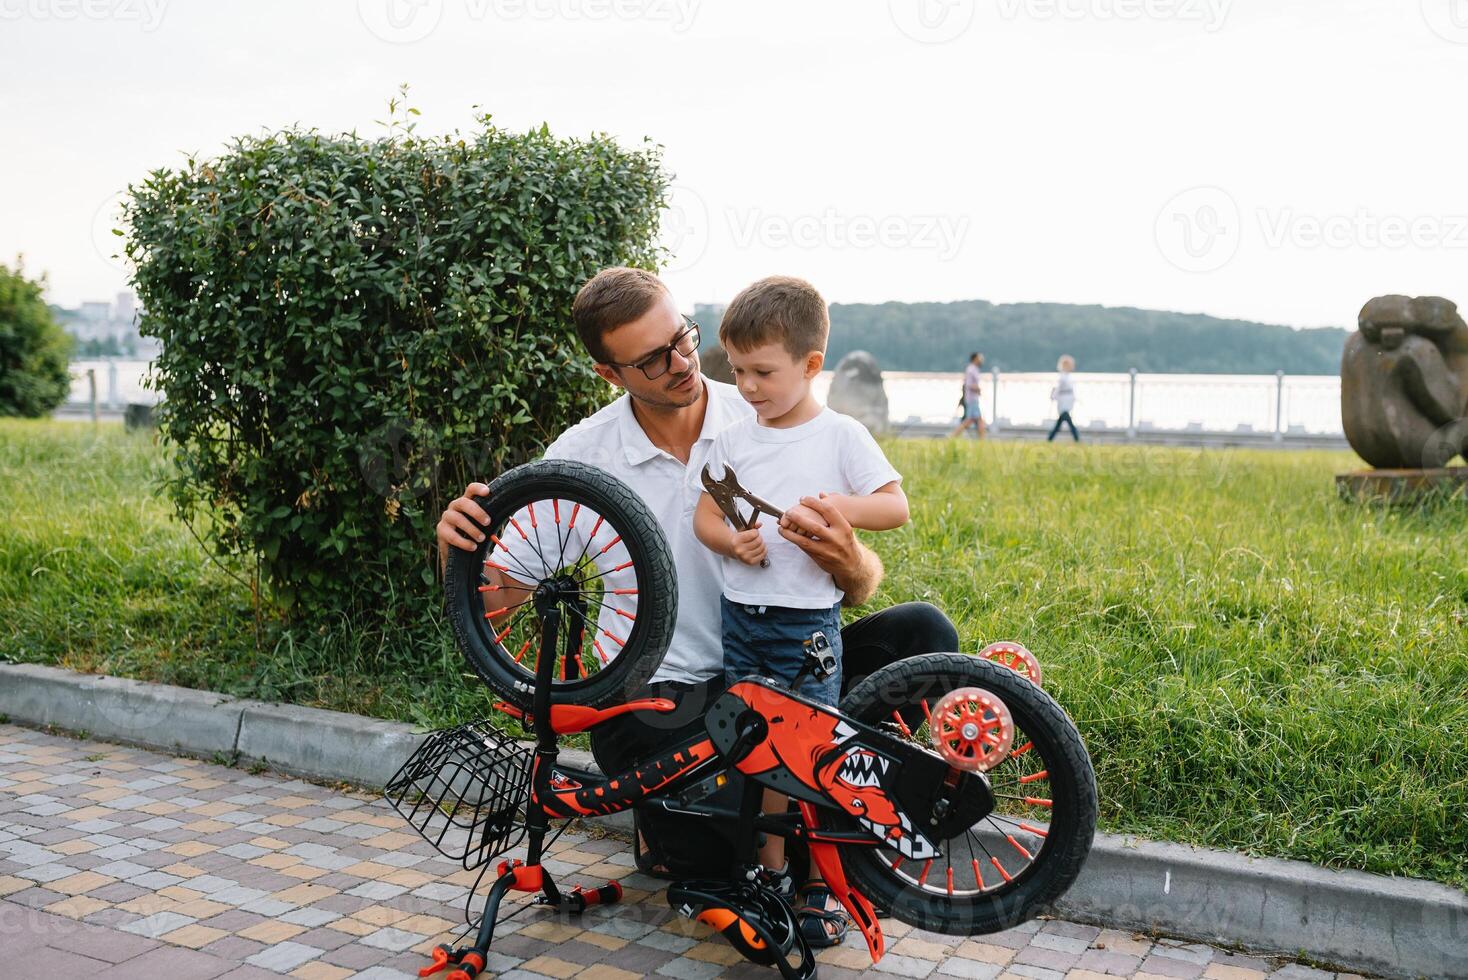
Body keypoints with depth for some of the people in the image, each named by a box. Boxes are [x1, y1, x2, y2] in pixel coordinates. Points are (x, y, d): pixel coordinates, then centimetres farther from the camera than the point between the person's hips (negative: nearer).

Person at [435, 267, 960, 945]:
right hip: (656, 702, -2)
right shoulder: (582, 455, -5)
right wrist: (457, 544, -26)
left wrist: (848, 565, -32)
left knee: (921, 631, -20)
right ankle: (669, 828, 11)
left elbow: (862, 586, -6)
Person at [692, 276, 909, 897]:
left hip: (809, 619, -3)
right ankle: (771, 870, 23)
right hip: (740, 615, 4)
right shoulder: (734, 436, 6)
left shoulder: (842, 436, -4)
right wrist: (731, 542, -13)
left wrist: (845, 507, -23)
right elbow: (704, 515, 9)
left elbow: (897, 507, -4)